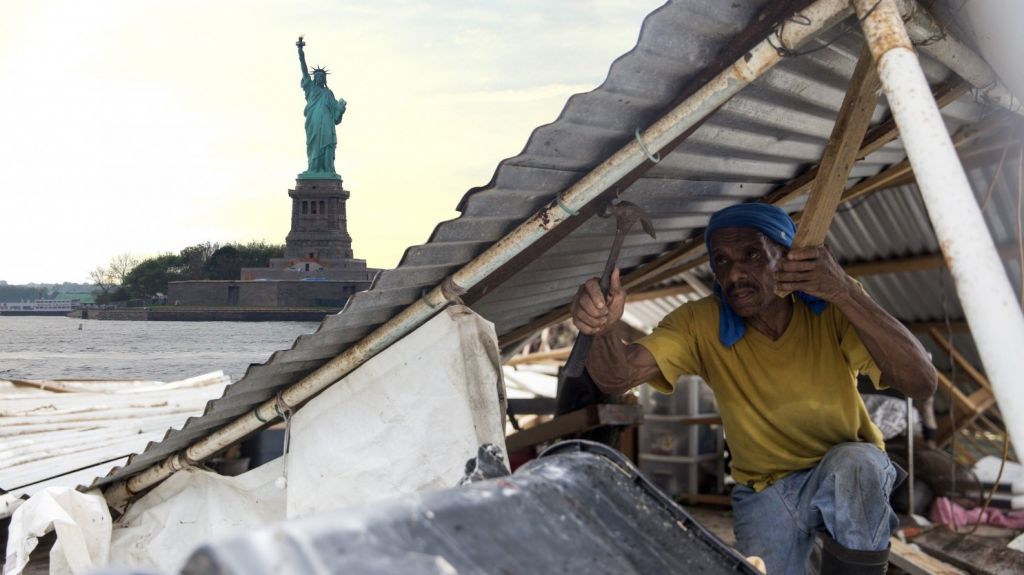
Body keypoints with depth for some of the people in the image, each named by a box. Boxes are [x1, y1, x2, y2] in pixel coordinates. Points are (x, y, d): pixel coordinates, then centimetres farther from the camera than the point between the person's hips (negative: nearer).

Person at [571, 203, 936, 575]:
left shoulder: (830, 311, -19)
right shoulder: (701, 325, -15)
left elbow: (922, 384, -33)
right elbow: (617, 376, -29)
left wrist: (845, 293, -45)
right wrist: (602, 329, -53)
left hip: (852, 480, -2)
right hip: (765, 492, 3)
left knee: (856, 462, -34)